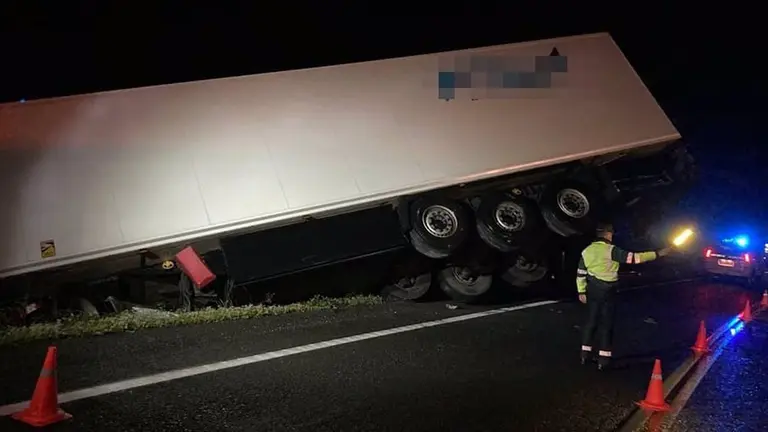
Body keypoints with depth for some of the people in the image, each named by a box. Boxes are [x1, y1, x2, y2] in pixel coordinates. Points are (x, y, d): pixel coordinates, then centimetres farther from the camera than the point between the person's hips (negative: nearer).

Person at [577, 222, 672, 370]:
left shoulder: (587, 251, 3)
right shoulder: (611, 250, -16)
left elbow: (581, 273, 6)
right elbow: (633, 258, -21)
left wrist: (581, 291, 14)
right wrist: (658, 254, -17)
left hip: (592, 290, 5)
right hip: (607, 291, -5)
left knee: (591, 320, 14)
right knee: (606, 323, 3)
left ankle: (585, 353, 17)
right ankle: (603, 358, 5)